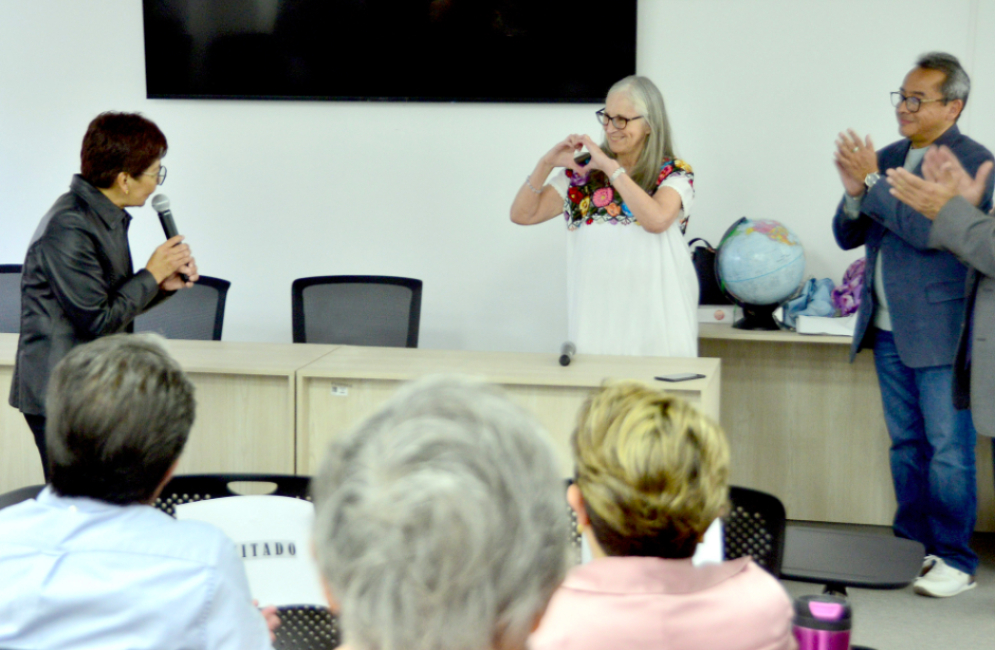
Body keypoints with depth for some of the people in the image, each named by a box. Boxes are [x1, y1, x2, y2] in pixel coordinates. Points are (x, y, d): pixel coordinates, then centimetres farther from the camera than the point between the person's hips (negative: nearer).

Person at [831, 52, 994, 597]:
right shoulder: (889, 158, 12)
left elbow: (930, 230, -22)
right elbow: (847, 236, 13)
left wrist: (872, 183, -16)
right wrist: (854, 192, -7)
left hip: (941, 333, -7)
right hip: (889, 329, 7)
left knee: (948, 447, -2)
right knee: (906, 443, 14)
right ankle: (912, 546, 24)